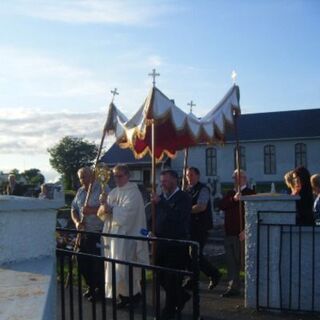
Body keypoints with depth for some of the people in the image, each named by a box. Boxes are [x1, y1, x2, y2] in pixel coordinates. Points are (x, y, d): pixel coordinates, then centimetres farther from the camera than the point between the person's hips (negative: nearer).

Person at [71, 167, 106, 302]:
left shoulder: (102, 189, -9)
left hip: (98, 233, -7)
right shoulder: (80, 191, 13)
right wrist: (76, 222, -3)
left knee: (97, 264, -3)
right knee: (82, 262, 12)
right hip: (83, 233, 7)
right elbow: (73, 209, 15)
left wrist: (93, 210, -28)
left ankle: (100, 290, 14)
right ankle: (91, 287, 31)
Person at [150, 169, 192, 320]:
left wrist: (160, 203, -26)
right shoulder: (161, 197, 10)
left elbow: (178, 217, -25)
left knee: (172, 279, 1)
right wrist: (152, 232, 6)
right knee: (161, 276, 10)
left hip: (177, 245, -6)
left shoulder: (183, 198, -8)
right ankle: (181, 296, 34)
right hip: (162, 244, 6)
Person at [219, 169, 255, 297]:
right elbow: (221, 205, 0)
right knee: (231, 261, 9)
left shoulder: (250, 193, -4)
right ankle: (232, 286, 16)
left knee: (238, 261, -2)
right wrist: (233, 199, -15)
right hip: (229, 232, 7)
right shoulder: (230, 193, 17)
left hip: (240, 234, -7)